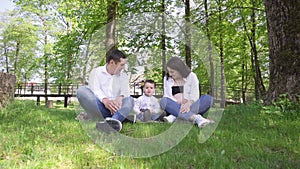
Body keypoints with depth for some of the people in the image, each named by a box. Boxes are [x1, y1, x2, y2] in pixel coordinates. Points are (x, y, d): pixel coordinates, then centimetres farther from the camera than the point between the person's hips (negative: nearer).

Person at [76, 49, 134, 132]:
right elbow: (94, 89, -11)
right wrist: (105, 100, -33)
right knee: (82, 90, -26)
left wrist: (120, 98, -29)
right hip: (97, 105, -1)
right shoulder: (96, 72, 7)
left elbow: (125, 90, -4)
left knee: (129, 100, -26)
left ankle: (113, 121, -56)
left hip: (114, 107, 2)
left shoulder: (123, 76, 16)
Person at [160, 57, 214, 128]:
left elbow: (194, 96, -4)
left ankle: (174, 116, -37)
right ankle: (197, 118, -48)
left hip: (192, 107, 0)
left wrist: (188, 104, -26)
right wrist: (181, 104, -16)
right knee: (163, 101, -31)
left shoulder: (191, 76, 5)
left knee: (208, 98, -26)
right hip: (175, 108, 0)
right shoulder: (167, 79, 11)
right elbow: (167, 96, 2)